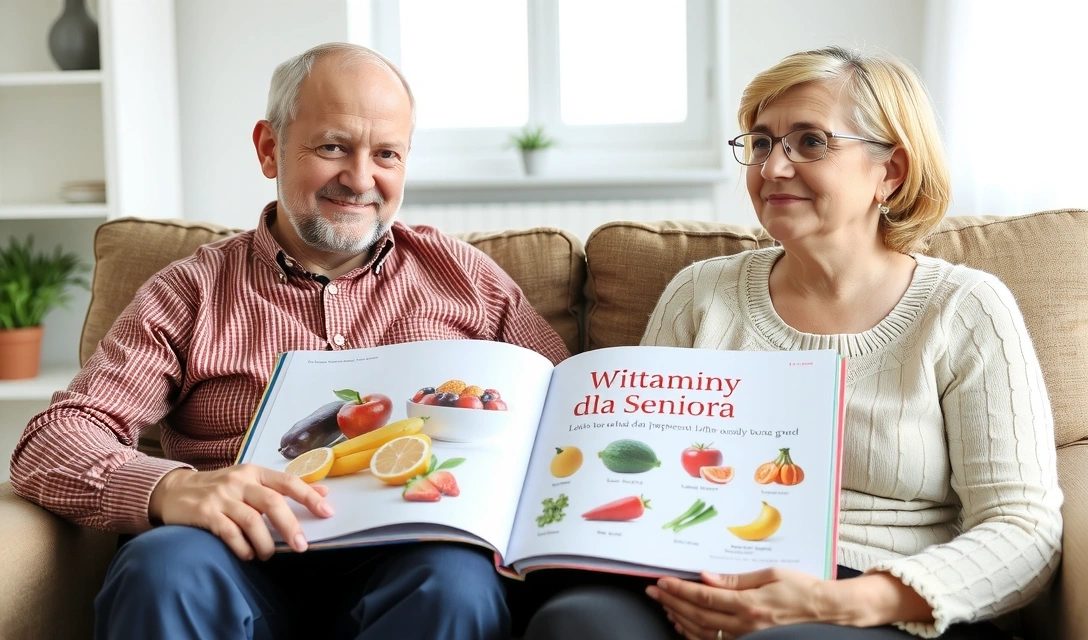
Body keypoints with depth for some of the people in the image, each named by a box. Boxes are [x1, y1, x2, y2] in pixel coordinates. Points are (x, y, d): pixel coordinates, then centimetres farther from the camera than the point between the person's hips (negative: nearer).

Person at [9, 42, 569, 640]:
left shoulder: (465, 277, 16)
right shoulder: (191, 292, 11)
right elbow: (51, 441, 1)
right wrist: (168, 488, -22)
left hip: (403, 569, 0)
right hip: (247, 563, 0)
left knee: (460, 577, -34)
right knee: (165, 565, -33)